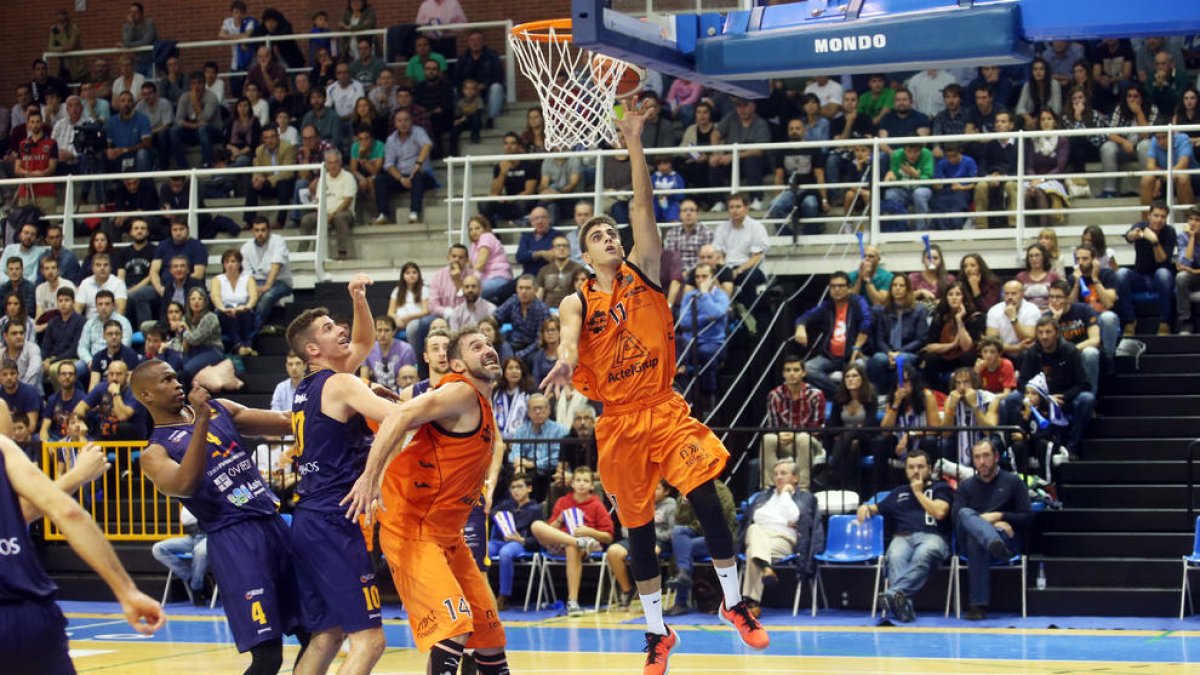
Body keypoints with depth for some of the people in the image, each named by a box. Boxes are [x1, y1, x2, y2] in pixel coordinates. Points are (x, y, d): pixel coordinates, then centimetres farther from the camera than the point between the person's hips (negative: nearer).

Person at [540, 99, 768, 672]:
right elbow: (570, 333, -21)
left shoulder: (642, 272, 4)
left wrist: (634, 144, -17)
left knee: (705, 498, -13)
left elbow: (643, 205, -7)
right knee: (638, 527, 7)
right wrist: (566, 360, -45)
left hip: (664, 407, 0)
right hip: (619, 421, 0)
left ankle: (734, 603, 3)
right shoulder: (577, 301, 1)